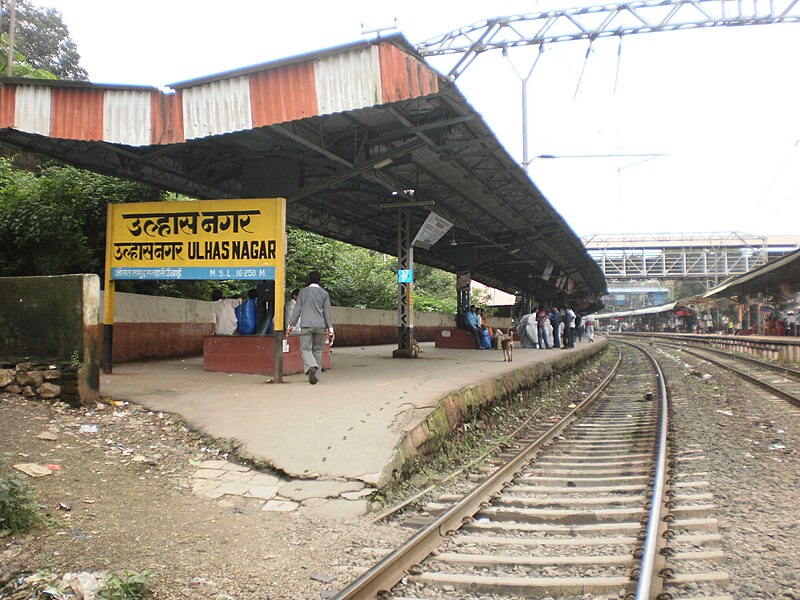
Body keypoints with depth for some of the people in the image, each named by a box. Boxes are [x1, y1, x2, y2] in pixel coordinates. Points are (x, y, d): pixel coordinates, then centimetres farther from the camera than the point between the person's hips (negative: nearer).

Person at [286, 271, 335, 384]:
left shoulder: (303, 292, 4)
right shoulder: (324, 293, 5)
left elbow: (297, 309, 3)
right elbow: (327, 311, 4)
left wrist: (291, 325, 8)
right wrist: (330, 328, 5)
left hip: (307, 325, -2)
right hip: (320, 326, 2)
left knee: (305, 348, -1)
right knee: (317, 350, 11)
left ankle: (312, 366, -30)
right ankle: (316, 375, 11)